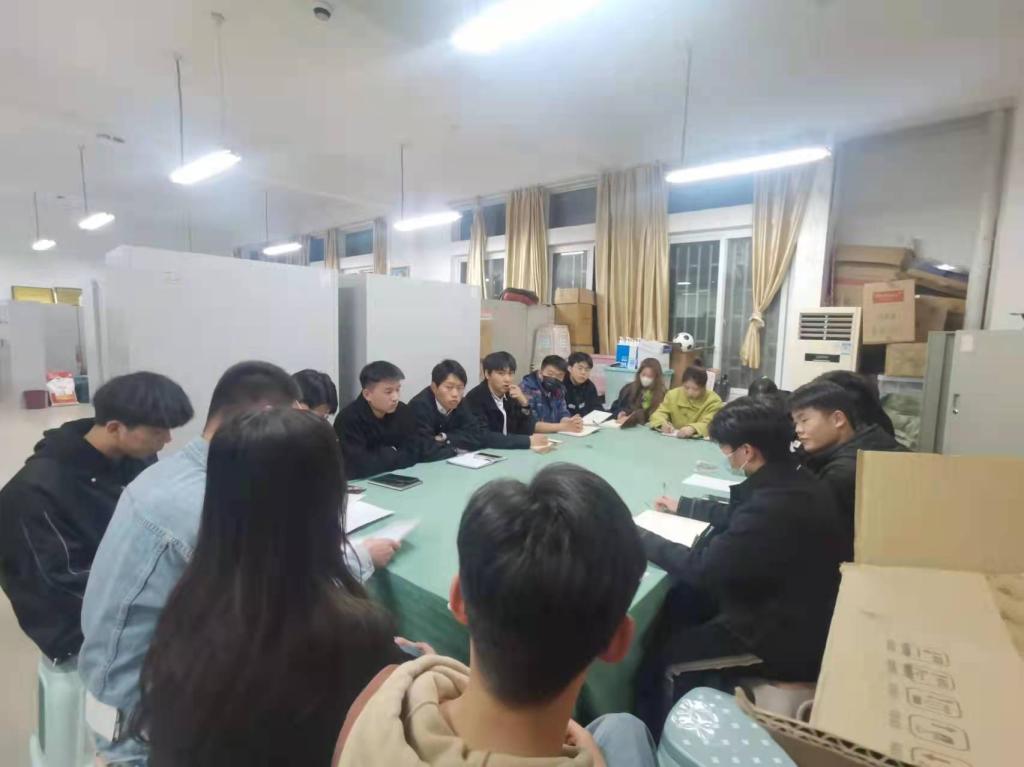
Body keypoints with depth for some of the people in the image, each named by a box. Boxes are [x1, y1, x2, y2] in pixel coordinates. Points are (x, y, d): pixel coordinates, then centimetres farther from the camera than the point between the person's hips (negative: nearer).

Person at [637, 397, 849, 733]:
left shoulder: (776, 504, -33)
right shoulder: (791, 482, -3)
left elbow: (702, 568, -25)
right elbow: (739, 516, 16)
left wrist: (640, 537, -12)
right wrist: (682, 506, 20)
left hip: (787, 641, -9)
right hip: (802, 615, 9)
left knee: (659, 655, 4)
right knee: (681, 598, 14)